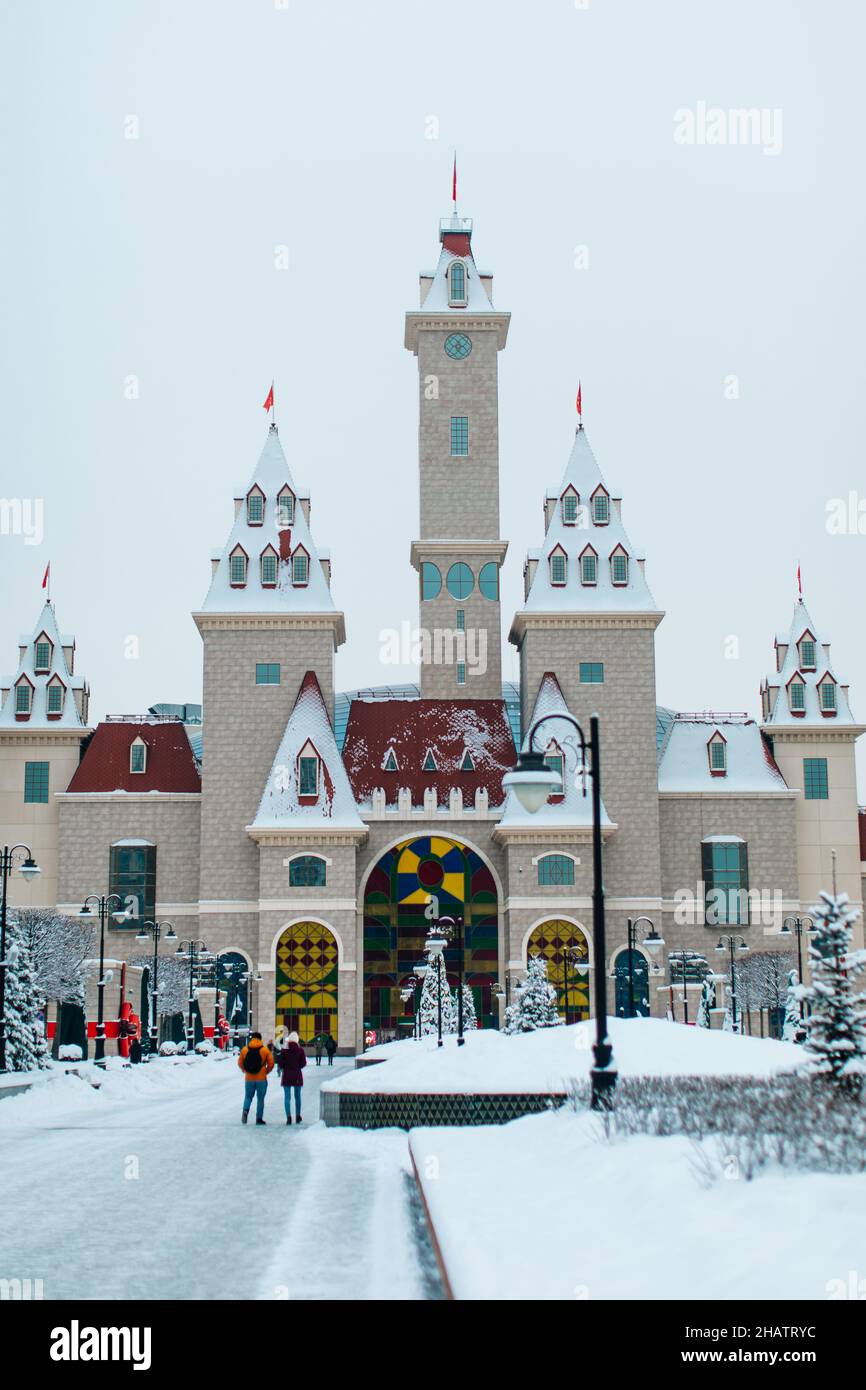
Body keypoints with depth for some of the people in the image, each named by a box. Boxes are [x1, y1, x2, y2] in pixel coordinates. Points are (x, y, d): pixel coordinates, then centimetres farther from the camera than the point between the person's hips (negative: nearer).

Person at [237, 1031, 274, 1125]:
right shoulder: (265, 1050, -6)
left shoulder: (244, 1050, -1)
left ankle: (245, 1111, -12)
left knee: (248, 1097, 14)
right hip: (261, 1079, -1)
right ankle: (259, 1118, 9)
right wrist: (266, 1072, 11)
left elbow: (240, 1063, 5)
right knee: (260, 1099, 10)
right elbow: (271, 1064, -5)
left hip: (249, 1078, 2)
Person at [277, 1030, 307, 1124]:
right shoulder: (300, 1050, -6)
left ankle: (288, 1117, -12)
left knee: (287, 1097, 1)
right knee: (297, 1096, 15)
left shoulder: (284, 1050, -8)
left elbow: (280, 1063, -6)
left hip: (287, 1075, -1)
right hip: (297, 1075, 1)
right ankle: (297, 1116, 20)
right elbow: (303, 1063, -5)